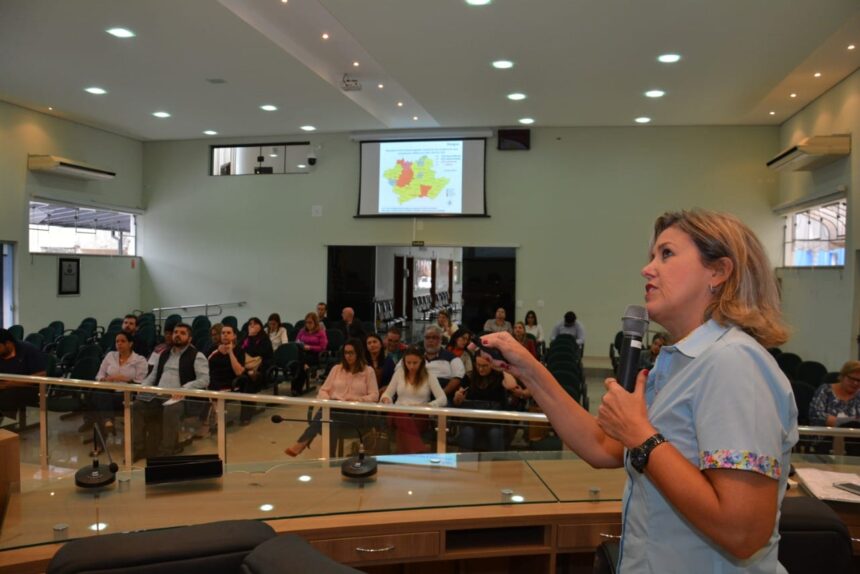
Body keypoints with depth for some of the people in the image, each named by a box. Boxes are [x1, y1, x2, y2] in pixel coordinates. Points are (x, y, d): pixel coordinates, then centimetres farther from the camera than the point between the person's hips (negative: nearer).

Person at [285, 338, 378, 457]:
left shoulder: (368, 371, 8)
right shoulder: (337, 368, 19)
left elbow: (374, 396, 0)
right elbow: (323, 390, 17)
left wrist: (357, 399, -17)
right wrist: (326, 400, -6)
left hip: (355, 411, -3)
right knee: (323, 413, -36)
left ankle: (303, 442, -42)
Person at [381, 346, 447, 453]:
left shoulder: (429, 376, 4)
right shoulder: (399, 373, 12)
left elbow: (443, 399, -6)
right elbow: (387, 394, 14)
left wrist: (426, 406, -26)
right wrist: (386, 399, -13)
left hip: (420, 416, -1)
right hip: (399, 414, 1)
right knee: (404, 420, -39)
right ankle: (420, 454, -59)